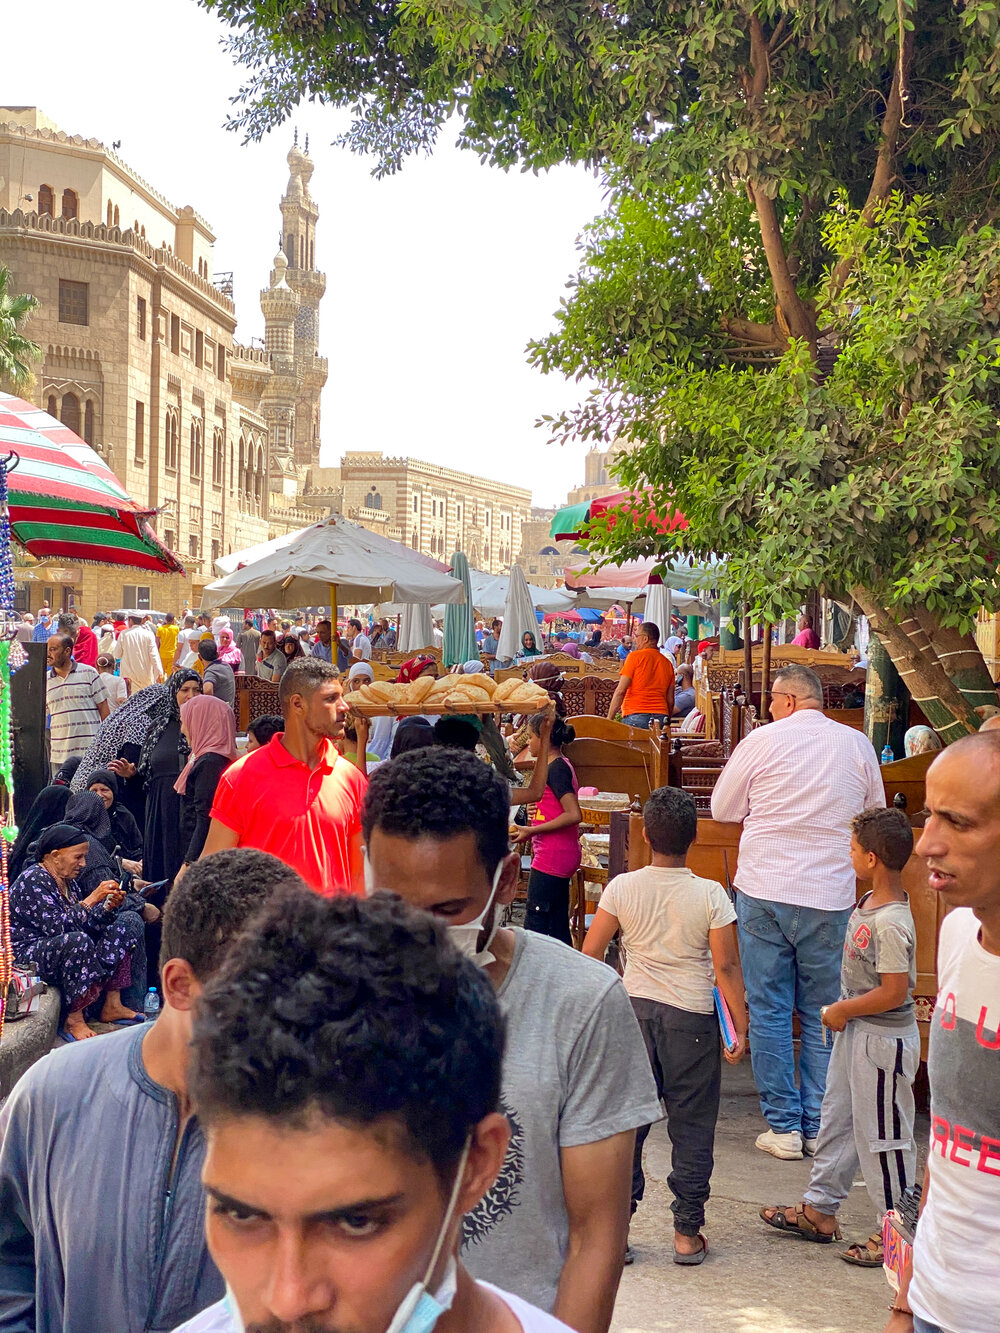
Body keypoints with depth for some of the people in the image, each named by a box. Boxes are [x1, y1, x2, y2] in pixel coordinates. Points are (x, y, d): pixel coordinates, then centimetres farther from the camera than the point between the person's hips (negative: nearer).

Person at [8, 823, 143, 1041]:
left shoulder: (67, 881, 9)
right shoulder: (33, 881, -18)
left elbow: (86, 925, 9)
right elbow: (56, 927, -30)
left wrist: (108, 907, -9)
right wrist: (92, 899, -27)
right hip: (27, 956, -10)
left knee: (129, 921, 4)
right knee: (76, 941, -41)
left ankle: (112, 1005, -5)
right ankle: (73, 1020, -23)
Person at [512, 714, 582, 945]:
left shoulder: (556, 768, -14)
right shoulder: (561, 766, 15)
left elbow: (573, 814, -22)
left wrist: (532, 831, -18)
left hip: (552, 855, -10)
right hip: (562, 856, 10)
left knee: (535, 925, -8)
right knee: (558, 925, 12)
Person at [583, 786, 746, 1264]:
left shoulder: (622, 888, -5)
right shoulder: (710, 895, -10)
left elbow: (589, 952, -2)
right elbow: (726, 965, -11)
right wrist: (740, 1028, -4)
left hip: (633, 1009, 2)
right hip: (692, 1017, -1)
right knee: (691, 1125, 8)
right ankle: (687, 1232, 13)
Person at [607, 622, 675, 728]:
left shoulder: (635, 656, -1)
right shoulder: (667, 663, 14)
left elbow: (620, 691, -6)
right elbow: (670, 700, 15)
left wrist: (609, 718, -3)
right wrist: (666, 723, 24)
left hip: (636, 716, -5)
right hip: (661, 716, 5)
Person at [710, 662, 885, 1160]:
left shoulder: (763, 740, -4)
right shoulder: (858, 745, 3)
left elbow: (722, 809, 6)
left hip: (764, 893, -2)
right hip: (830, 896, 2)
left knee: (769, 1012, 6)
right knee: (823, 1016, 10)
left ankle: (783, 1126, 10)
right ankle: (819, 1128, 14)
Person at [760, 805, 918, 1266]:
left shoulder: (891, 923, -27)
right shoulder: (870, 901, 3)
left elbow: (894, 992, -27)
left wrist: (841, 1010, -16)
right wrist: (844, 1012, 12)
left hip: (882, 1041, -10)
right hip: (856, 1033, 10)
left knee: (881, 1134, 3)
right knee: (837, 1118, 20)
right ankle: (820, 1209, 34)